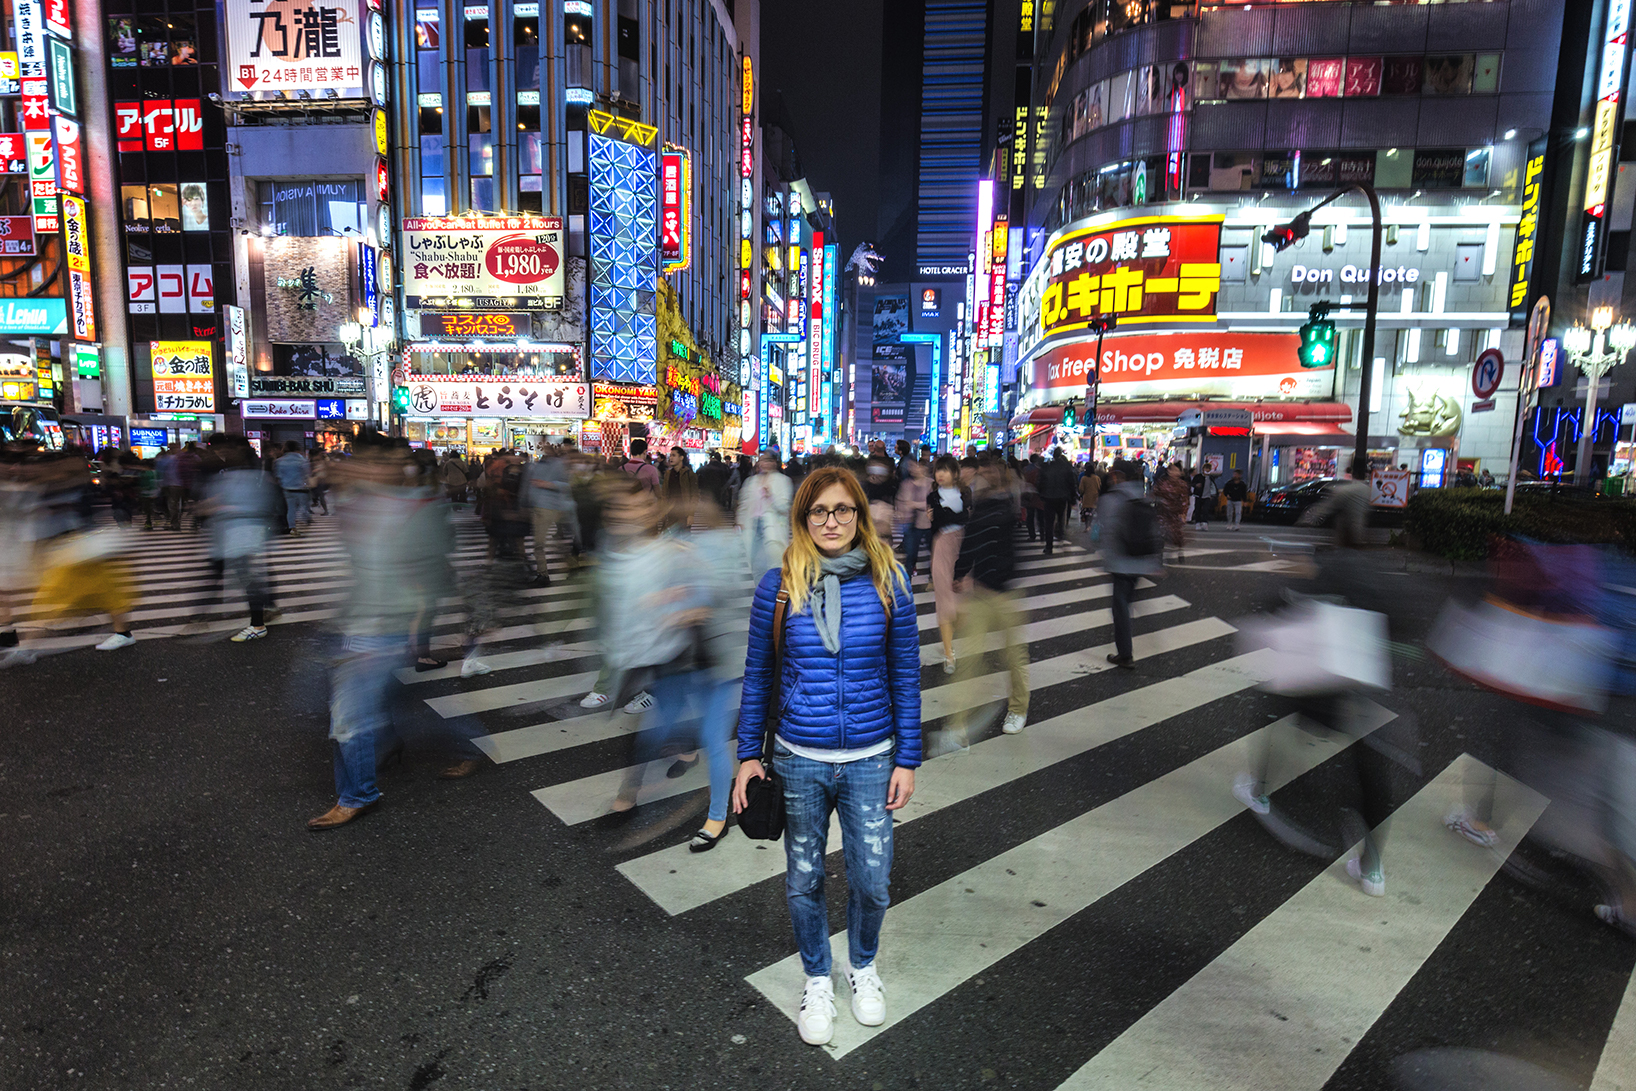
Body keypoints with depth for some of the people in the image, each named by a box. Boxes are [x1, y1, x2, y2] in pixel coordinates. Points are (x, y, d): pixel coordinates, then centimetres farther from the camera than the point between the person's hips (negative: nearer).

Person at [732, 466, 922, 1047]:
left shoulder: (888, 583, -6)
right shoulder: (778, 585, -6)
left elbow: (905, 676, 0)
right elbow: (758, 675, 2)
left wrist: (907, 760, 0)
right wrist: (749, 755, 2)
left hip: (870, 760, 0)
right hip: (798, 759, 0)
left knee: (872, 881, 11)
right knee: (804, 879, 16)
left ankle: (863, 965, 44)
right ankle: (817, 978, 43)